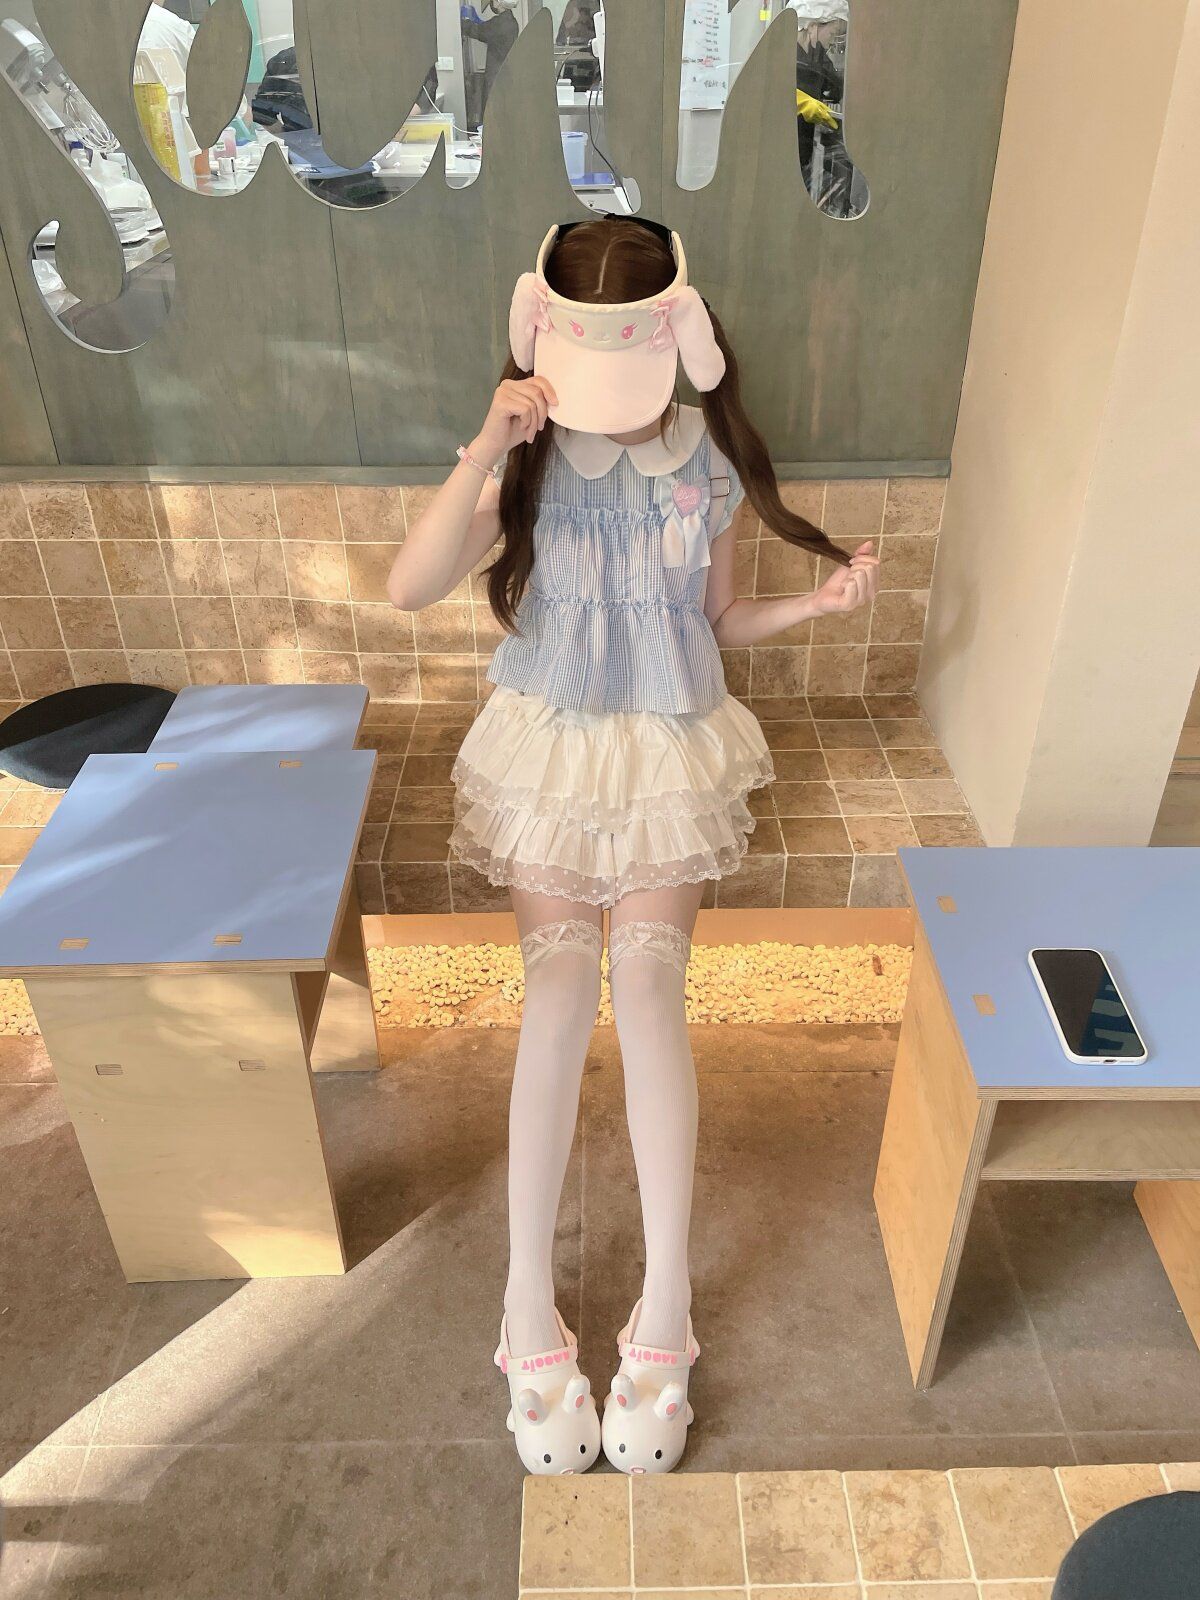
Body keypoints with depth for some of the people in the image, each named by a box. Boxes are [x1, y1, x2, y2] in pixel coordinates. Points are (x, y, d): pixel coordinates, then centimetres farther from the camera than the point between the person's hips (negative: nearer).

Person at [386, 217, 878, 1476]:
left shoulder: (703, 462, -2)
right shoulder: (523, 456, -6)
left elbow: (716, 622, 9)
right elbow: (410, 588, -19)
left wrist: (819, 602, -7)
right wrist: (488, 449, -27)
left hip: (669, 749, 1)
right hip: (548, 748, 0)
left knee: (645, 970, -22)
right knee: (561, 976, -21)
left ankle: (665, 1303, -16)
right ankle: (529, 1312, -15)